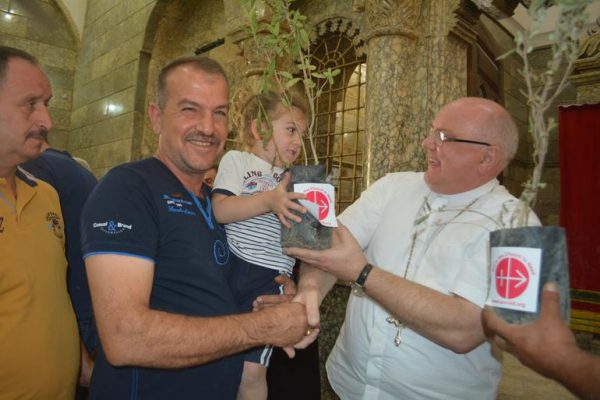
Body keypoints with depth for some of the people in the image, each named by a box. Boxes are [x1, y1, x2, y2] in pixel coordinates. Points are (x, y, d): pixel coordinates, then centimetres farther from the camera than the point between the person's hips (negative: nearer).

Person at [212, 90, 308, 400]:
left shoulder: (293, 179, 15)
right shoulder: (236, 160, 1)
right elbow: (220, 210, -15)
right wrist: (268, 201, -26)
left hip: (270, 279, 3)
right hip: (227, 269, -2)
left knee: (252, 371, 3)